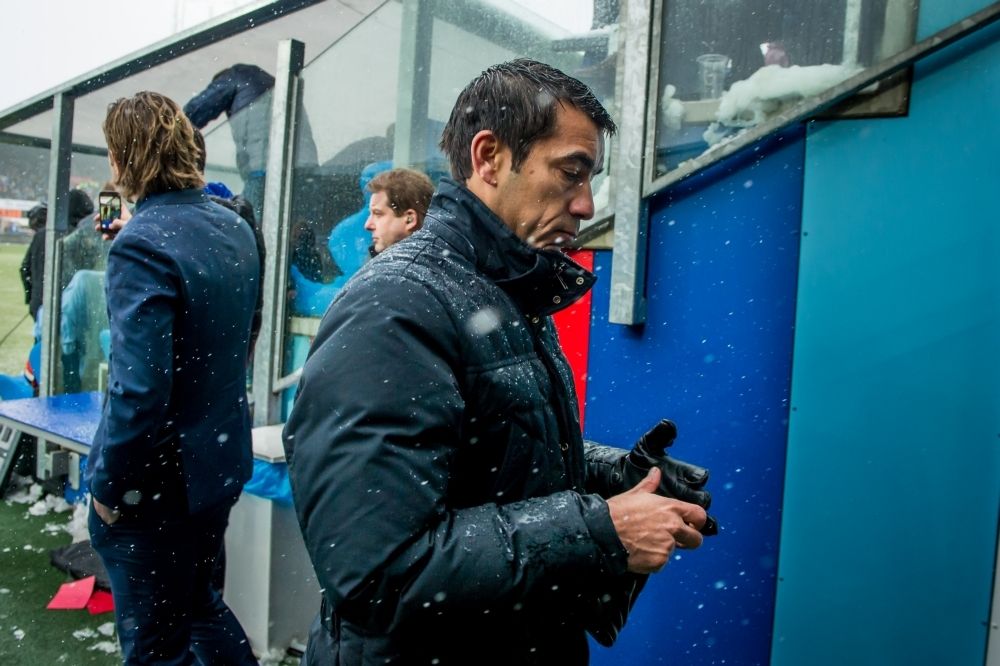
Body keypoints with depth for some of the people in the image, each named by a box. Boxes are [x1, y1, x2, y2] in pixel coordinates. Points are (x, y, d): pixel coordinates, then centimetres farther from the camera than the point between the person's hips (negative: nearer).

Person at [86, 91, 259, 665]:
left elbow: (138, 392, -27)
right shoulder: (236, 227, 3)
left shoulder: (142, 243, -22)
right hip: (223, 463, 8)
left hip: (158, 487, -7)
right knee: (196, 600, 28)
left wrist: (108, 487, -11)